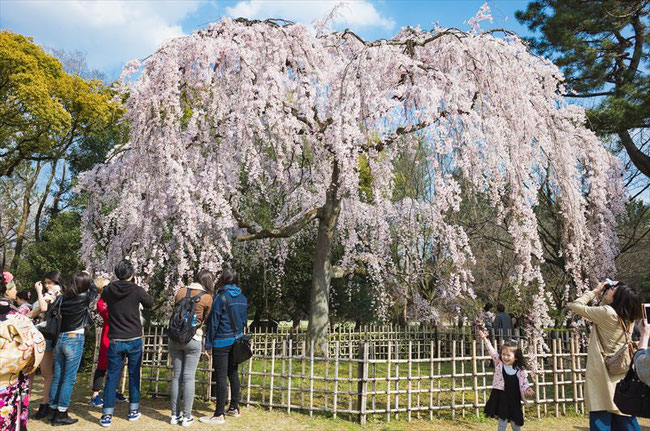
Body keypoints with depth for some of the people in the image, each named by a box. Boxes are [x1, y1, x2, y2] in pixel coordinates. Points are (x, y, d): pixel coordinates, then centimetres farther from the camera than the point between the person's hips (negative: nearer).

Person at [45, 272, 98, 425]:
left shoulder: (63, 298, 3)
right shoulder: (84, 298, -8)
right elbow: (94, 289, 11)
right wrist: (88, 279, 26)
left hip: (60, 338, 6)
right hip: (74, 339, -5)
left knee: (57, 377, 13)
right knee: (69, 378, 0)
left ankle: (52, 410, 20)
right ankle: (61, 414, 2)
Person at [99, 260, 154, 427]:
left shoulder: (108, 290, -4)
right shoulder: (137, 290, -11)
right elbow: (149, 303, 7)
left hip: (115, 341, 1)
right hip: (134, 340, -1)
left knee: (112, 377, 7)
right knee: (134, 375, 11)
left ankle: (107, 415, 7)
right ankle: (133, 410, 20)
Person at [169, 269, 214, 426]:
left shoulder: (181, 292, 5)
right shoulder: (207, 297, -5)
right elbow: (206, 319, 5)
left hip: (175, 338, 4)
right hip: (193, 339, -4)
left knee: (177, 376, 10)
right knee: (189, 377, 2)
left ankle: (175, 415, 17)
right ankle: (186, 417, 8)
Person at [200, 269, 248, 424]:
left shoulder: (220, 297, -12)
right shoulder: (243, 298, 5)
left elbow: (213, 322, -11)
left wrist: (208, 345, -7)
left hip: (221, 343, -6)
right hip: (236, 340, 7)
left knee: (221, 378, -1)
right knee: (233, 374, 16)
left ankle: (219, 415, 6)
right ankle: (234, 408, 26)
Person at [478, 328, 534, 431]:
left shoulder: (520, 370, -5)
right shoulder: (499, 363, -4)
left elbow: (524, 383, -4)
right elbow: (492, 351, -11)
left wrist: (528, 390, -25)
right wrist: (485, 339, -21)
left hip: (514, 400, 1)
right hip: (501, 399, -1)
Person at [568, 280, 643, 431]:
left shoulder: (607, 313, -15)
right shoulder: (627, 319, 7)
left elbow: (574, 306, -7)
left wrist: (595, 291, 3)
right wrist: (602, 297, 14)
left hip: (604, 374, -8)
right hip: (620, 373, 8)